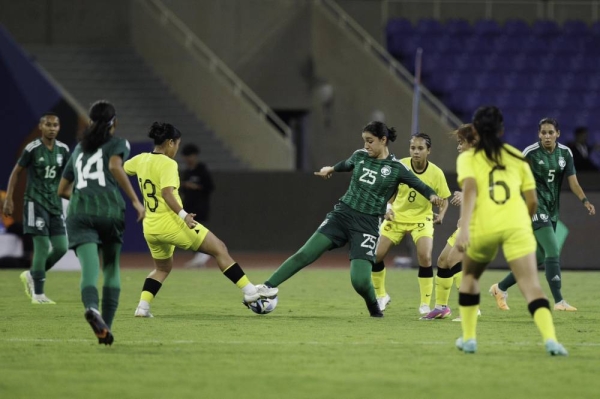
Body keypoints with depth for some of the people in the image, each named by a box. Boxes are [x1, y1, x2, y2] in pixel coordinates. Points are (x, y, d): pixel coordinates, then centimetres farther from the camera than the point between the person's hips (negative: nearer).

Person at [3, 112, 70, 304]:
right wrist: (9, 199, -7)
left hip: (55, 204, 6)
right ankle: (38, 294, -3)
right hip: (36, 203, -6)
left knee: (61, 247, 1)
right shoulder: (33, 148, -9)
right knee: (42, 246, -11)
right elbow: (16, 172, -3)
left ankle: (32, 276, 23)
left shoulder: (63, 150, 5)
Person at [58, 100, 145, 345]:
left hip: (79, 213, 2)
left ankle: (92, 307, -46)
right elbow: (115, 166, -10)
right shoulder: (118, 144, 12)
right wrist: (135, 200, -10)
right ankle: (106, 324, 5)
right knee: (111, 269, 16)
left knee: (89, 270, -15)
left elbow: (63, 190, 31)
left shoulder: (79, 149, 26)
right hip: (110, 211, -2)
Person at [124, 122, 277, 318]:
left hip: (150, 227, 8)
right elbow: (167, 193, -27)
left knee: (162, 268, 29)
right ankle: (249, 291, -1)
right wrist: (183, 215, -34)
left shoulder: (140, 160, 7)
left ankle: (142, 307, 12)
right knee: (219, 249, 1)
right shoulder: (167, 164, -14)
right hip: (171, 223, -8)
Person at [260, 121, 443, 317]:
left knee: (360, 280, -16)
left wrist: (432, 195, -26)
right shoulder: (360, 156, 6)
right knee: (305, 254, -12)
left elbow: (420, 185, -7)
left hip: (367, 225, -4)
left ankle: (374, 308, 17)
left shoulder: (396, 168, -6)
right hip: (342, 214, 4)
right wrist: (332, 169, 44)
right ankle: (266, 288, -10)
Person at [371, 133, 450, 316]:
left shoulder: (436, 173, -16)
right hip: (397, 217, 2)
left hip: (421, 219, -2)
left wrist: (440, 215, -22)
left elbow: (444, 199, -5)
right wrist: (388, 208, -12)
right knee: (376, 255, -3)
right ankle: (381, 295, 23)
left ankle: (425, 304, -6)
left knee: (425, 256, -22)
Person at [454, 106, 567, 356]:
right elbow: (532, 200, 16)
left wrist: (464, 228, -18)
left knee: (470, 276, 27)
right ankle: (550, 338, -30)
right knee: (531, 286, -8)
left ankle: (468, 338, 24)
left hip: (483, 227, 0)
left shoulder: (468, 158, 11)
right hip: (516, 225, 0)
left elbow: (469, 189, -9)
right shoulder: (517, 157, 17)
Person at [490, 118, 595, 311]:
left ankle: (500, 288, 26)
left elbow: (573, 181, 1)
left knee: (539, 257, 11)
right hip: (535, 206, -7)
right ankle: (559, 301, -16)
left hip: (552, 209, 7)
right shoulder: (530, 153, -11)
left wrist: (584, 200, -14)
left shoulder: (565, 153, 3)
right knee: (553, 251, -17)